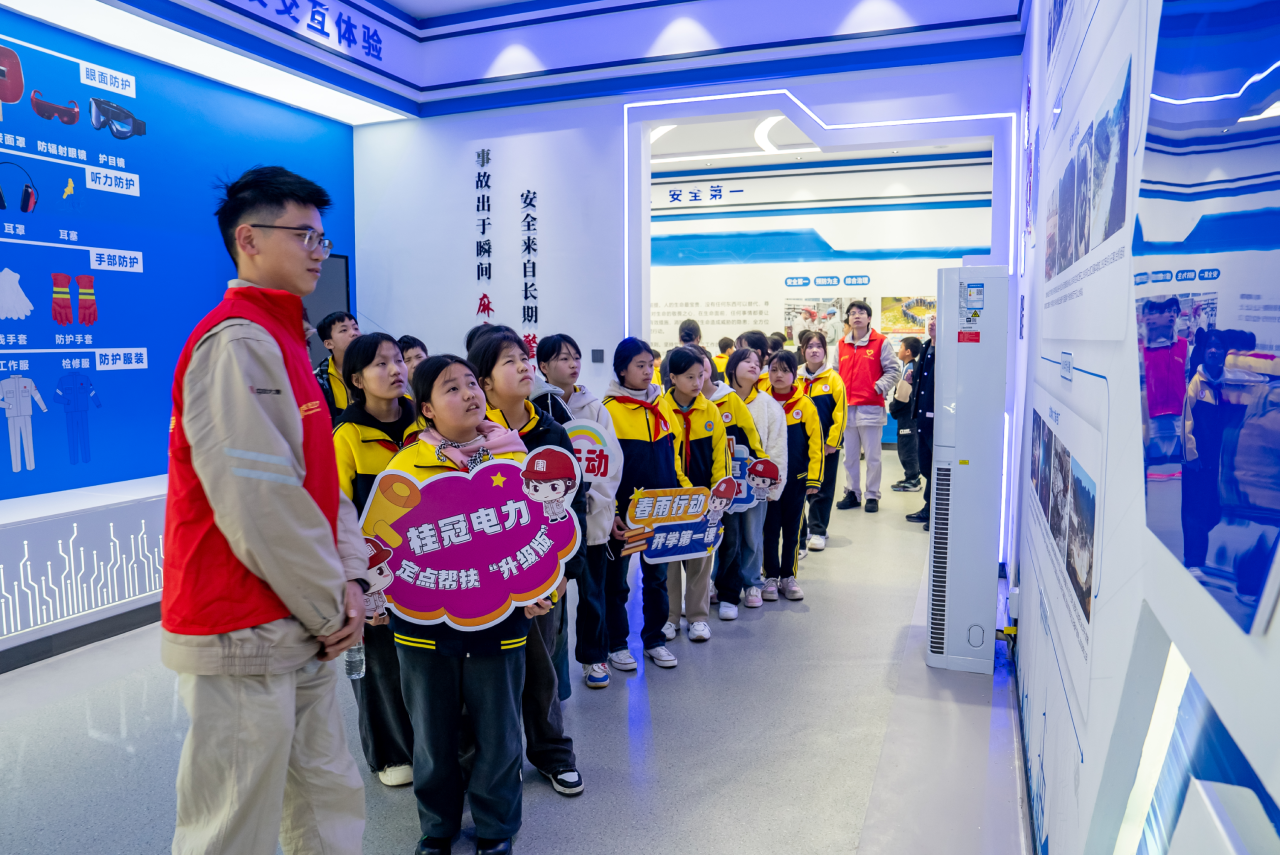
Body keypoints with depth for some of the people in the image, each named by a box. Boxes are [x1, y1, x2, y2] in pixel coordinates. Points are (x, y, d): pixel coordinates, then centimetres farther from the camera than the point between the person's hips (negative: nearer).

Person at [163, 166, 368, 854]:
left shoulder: (284, 341, 14)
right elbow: (258, 502, -23)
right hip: (246, 641, -9)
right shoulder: (237, 341, -16)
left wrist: (350, 578, 2)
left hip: (304, 632, 9)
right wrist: (332, 609, -12)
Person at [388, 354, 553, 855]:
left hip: (500, 621, 0)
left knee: (498, 734, 13)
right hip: (425, 623, 0)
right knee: (433, 735, 16)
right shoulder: (406, 465, -3)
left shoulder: (517, 459, 0)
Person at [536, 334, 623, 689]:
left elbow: (611, 460, 1)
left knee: (592, 590, 10)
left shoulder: (595, 408, 5)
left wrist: (591, 497, -12)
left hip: (592, 516, 2)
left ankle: (593, 657, 27)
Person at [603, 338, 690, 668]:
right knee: (617, 580, 9)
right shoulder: (609, 409, -9)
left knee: (656, 576, 14)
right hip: (623, 511, -5)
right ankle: (616, 644, 23)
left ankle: (654, 639, 28)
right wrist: (609, 512, -16)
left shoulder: (660, 405, 9)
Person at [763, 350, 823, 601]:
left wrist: (813, 478, -5)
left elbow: (815, 444, -1)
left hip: (796, 478, 0)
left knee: (792, 530, 10)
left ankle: (788, 576, 22)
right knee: (770, 529, 7)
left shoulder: (805, 405, -2)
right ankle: (771, 577, 19)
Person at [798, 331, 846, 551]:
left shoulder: (833, 378, -4)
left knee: (822, 488, 6)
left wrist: (832, 442, -9)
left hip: (827, 443, -2)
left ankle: (818, 532, 16)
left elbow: (840, 413, -6)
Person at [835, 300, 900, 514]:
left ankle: (872, 496, 11)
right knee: (850, 456, 11)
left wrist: (879, 387, -12)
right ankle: (852, 493, 22)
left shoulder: (880, 342, 0)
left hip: (871, 407, -4)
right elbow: (836, 373, 18)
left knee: (872, 456, 1)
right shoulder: (842, 345, 12)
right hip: (847, 408, 4)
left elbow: (893, 371, 0)